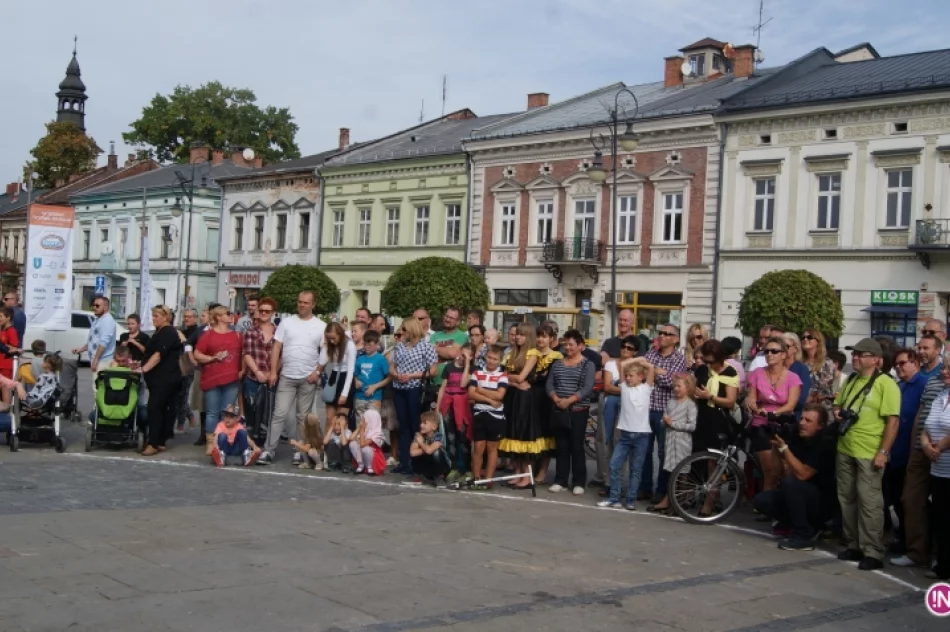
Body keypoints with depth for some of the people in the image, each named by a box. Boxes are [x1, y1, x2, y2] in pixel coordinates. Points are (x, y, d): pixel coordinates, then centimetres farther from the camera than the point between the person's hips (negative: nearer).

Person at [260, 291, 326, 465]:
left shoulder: (321, 326, 2)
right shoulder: (286, 322, 3)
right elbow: (277, 348, 3)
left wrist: (318, 372, -8)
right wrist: (273, 371, -4)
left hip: (308, 379, 0)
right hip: (287, 377, 0)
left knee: (303, 416, 8)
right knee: (279, 414, -3)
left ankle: (299, 451, 15)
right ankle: (269, 450, -2)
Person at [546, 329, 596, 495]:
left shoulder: (588, 364, -1)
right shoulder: (557, 363, 13)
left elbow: (588, 388, -11)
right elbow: (549, 384, 7)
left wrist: (569, 400, -20)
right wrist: (556, 399, -12)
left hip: (578, 411, -4)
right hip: (558, 410, 4)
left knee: (576, 446, -2)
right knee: (561, 447, 7)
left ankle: (579, 483, 5)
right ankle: (560, 481, 12)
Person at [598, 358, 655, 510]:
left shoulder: (646, 388, 2)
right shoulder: (624, 387, 7)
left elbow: (651, 367, -8)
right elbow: (621, 365, 3)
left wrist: (641, 362, 8)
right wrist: (637, 359, 9)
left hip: (641, 434, -2)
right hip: (625, 433, 3)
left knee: (636, 469, 5)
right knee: (614, 465, -2)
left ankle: (631, 500, 11)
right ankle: (614, 499, 5)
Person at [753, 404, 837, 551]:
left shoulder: (825, 443, -20)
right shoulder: (797, 437, 0)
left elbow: (802, 474, -27)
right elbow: (785, 472, -1)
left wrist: (783, 447, -27)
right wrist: (775, 446, -13)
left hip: (823, 502, -7)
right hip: (802, 496, 7)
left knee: (790, 483, -32)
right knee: (760, 500, -7)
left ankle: (804, 536, -18)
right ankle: (809, 525, 6)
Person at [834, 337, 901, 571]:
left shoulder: (885, 384, -10)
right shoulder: (850, 381, 14)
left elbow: (893, 420, -14)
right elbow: (838, 404, 28)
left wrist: (883, 451, -19)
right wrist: (837, 412, 3)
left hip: (870, 453, -7)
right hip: (845, 450, 8)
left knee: (869, 503, -5)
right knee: (847, 499, 12)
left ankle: (873, 552, 1)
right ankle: (853, 545, 22)